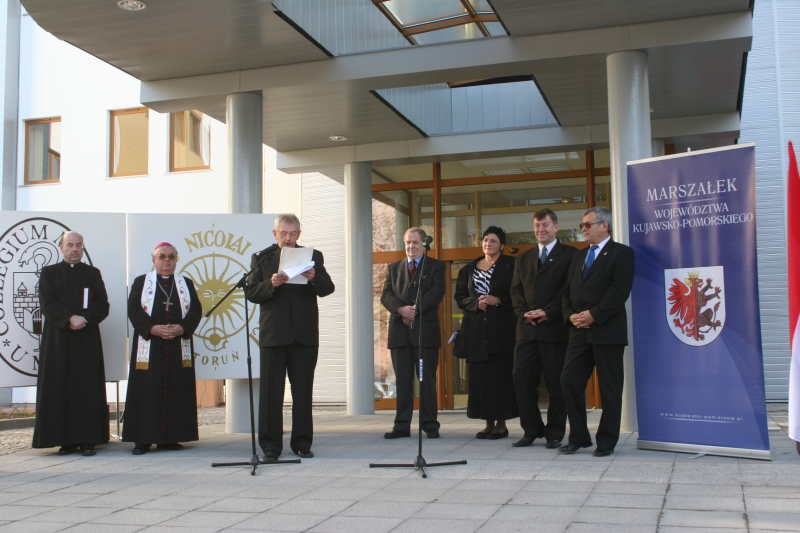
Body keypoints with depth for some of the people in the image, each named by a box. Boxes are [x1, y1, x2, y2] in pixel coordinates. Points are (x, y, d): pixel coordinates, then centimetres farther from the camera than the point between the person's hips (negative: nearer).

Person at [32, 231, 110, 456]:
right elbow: (47, 304, -4)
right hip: (58, 340, 0)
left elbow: (102, 305, 1)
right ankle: (66, 439, 3)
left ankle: (88, 439, 0)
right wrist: (70, 318, -18)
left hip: (87, 339, 0)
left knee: (88, 389, -2)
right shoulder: (49, 273, 9)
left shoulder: (93, 273, 12)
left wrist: (84, 319, -16)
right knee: (60, 389, -2)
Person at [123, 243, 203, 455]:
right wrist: (153, 328, -17)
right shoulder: (141, 282, 9)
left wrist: (182, 328, -13)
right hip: (149, 346, -2)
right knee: (147, 392, -4)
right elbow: (134, 310, -2)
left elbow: (196, 310, 5)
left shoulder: (186, 284, 15)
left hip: (179, 346, 2)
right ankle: (143, 439, 1)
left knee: (176, 392, 1)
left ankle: (170, 437, 7)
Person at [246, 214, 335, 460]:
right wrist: (271, 284, -18)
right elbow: (251, 293, 1)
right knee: (271, 391, 1)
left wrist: (315, 278, -20)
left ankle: (302, 442, 14)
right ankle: (271, 445, 7)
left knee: (303, 391, 5)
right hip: (273, 334, -1)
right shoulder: (261, 258, 8)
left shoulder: (312, 256, 9)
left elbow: (327, 289, 1)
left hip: (305, 334, 1)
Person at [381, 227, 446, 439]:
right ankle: (402, 425, 8)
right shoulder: (394, 268, 18)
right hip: (399, 331, 3)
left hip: (426, 329, -3)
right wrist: (401, 309, -15)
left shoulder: (435, 266, 9)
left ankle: (430, 425, 5)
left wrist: (415, 309, -17)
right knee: (402, 380, 4)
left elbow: (437, 292, -7)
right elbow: (386, 294, 5)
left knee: (427, 380, -1)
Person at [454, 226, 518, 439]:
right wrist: (476, 303, -8)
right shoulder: (468, 270, 15)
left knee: (501, 374, -4)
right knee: (480, 376, 2)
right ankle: (489, 423, 9)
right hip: (476, 330, 4)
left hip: (501, 328, -3)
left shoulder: (510, 265, 3)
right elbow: (460, 298, 10)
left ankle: (501, 423, 3)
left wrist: (498, 300, -14)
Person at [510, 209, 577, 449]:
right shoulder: (523, 258, 19)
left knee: (556, 383, 1)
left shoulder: (570, 255, 3)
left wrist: (548, 312, -14)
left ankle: (554, 434, 10)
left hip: (555, 328, -4)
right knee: (522, 379, 1)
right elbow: (515, 290, 13)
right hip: (527, 329, 5)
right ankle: (531, 430, 12)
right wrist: (524, 313, -5)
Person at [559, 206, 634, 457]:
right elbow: (567, 291, 16)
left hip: (607, 330, -6)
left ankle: (606, 441, 11)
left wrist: (593, 315, -17)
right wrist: (570, 315, -3)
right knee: (569, 381, 1)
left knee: (609, 387, 2)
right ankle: (578, 437, 12)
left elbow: (619, 291, -13)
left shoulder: (621, 253, -2)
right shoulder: (579, 256, 20)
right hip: (579, 331, 6)